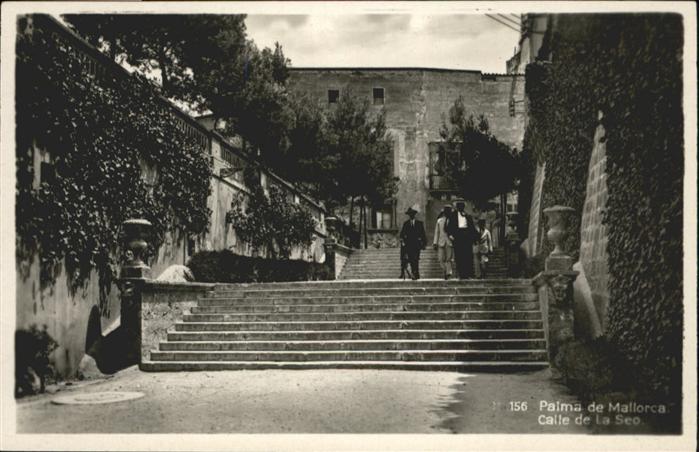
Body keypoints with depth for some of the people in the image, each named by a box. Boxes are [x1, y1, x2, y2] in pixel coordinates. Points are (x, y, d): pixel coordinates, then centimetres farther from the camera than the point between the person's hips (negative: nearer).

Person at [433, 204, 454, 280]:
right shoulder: (439, 221, 12)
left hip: (450, 242, -2)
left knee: (448, 259, -5)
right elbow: (436, 232, 13)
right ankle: (446, 271, 20)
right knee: (440, 259, 0)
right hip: (441, 242, 3)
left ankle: (448, 273, 4)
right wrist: (435, 243, 8)